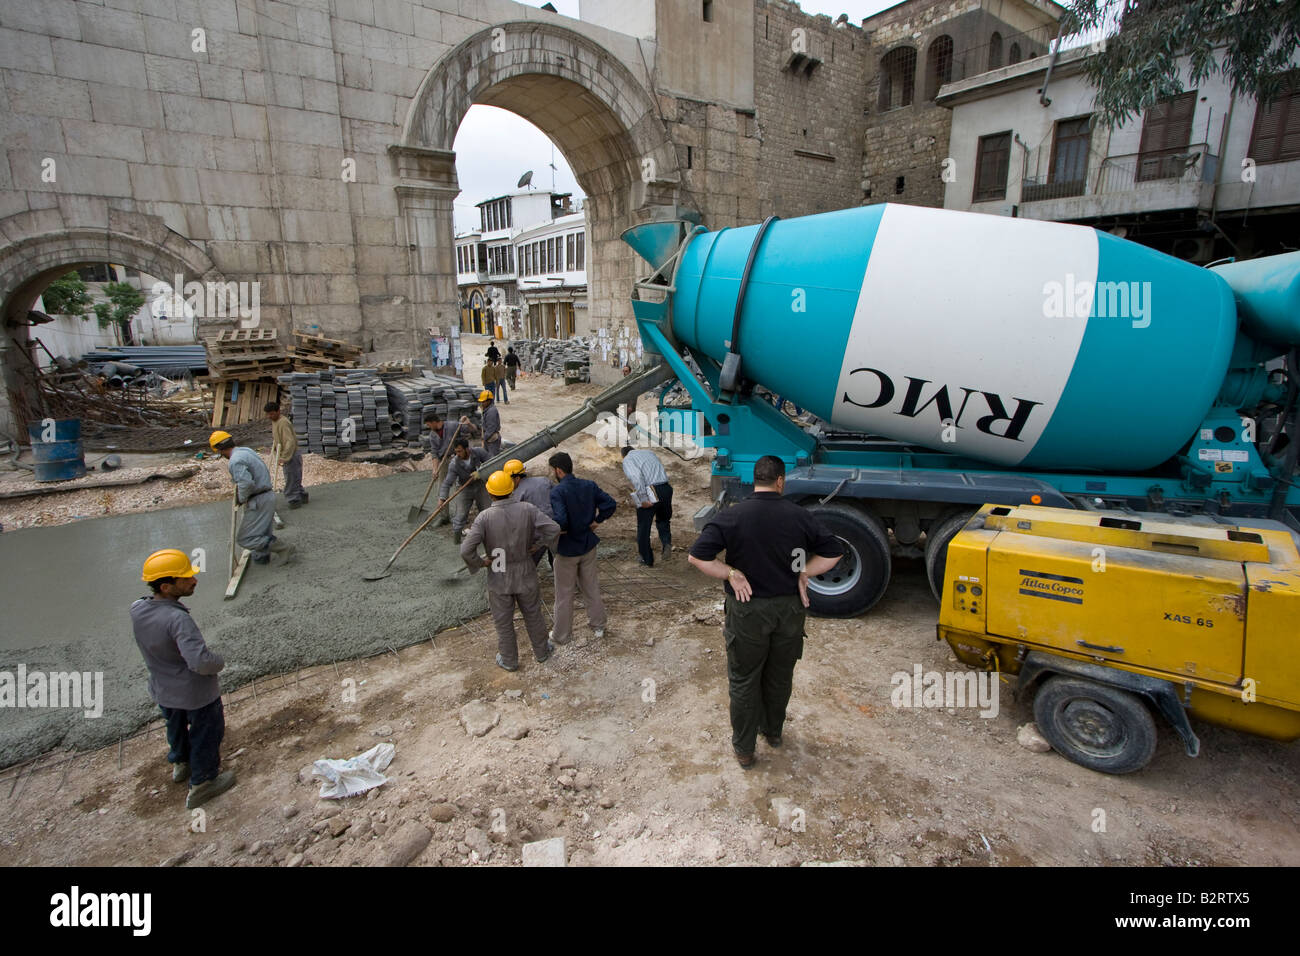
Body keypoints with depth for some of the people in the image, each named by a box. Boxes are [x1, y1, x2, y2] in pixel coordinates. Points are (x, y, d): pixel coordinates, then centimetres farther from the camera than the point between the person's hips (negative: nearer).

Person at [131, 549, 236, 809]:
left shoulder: (137, 609, -15)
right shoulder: (177, 619, -38)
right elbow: (201, 662, -44)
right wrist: (219, 661, -22)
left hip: (163, 689, 7)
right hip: (197, 693, -7)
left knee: (176, 726, 33)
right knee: (206, 734, 18)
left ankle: (180, 764, 59)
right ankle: (202, 783, 36)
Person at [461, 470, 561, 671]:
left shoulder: (485, 517, -20)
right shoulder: (526, 509, -15)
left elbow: (466, 550, -28)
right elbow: (554, 529, -19)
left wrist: (480, 562, -9)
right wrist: (538, 545, -4)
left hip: (499, 579, -1)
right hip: (525, 576, 2)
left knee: (503, 622, 19)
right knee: (533, 615, 23)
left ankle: (509, 660, 38)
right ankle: (541, 652, 42)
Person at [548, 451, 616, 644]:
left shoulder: (557, 492, -22)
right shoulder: (589, 486, -4)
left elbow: (561, 520, -34)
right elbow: (610, 504, -5)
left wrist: (557, 530, -14)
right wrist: (596, 521, 1)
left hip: (567, 550, -5)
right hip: (588, 546, 5)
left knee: (564, 594, 11)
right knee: (591, 587, 22)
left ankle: (562, 635, 25)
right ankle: (599, 625, 35)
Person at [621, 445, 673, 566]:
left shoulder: (627, 459, 4)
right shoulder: (649, 452, 23)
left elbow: (636, 477, -16)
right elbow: (663, 473, 17)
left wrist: (643, 499, -18)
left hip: (649, 492, -5)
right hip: (665, 488, 5)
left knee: (643, 527, 12)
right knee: (663, 519, 27)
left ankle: (647, 560, 23)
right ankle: (666, 541, 2)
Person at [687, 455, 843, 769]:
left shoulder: (731, 516, -13)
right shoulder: (799, 516, -7)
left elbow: (697, 556, -19)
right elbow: (833, 552, -1)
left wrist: (731, 573, -11)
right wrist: (804, 572, 0)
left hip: (748, 611, -2)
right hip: (790, 608, 3)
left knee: (743, 680, 13)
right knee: (780, 676, 22)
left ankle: (743, 749, 25)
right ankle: (773, 732, 43)